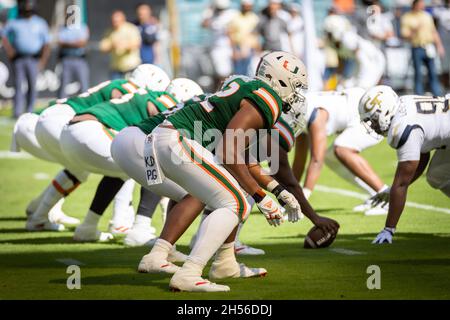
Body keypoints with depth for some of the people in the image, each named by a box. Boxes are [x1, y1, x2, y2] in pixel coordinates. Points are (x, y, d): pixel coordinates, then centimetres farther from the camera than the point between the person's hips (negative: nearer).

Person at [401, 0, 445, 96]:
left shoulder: (427, 15, 13)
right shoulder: (407, 18, 0)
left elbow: (434, 32, 19)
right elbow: (404, 34, -5)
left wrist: (439, 45, 15)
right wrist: (413, 31, -22)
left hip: (429, 48, 4)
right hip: (417, 48, -4)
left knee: (433, 73, 4)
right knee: (418, 74, -2)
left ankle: (438, 95, 8)